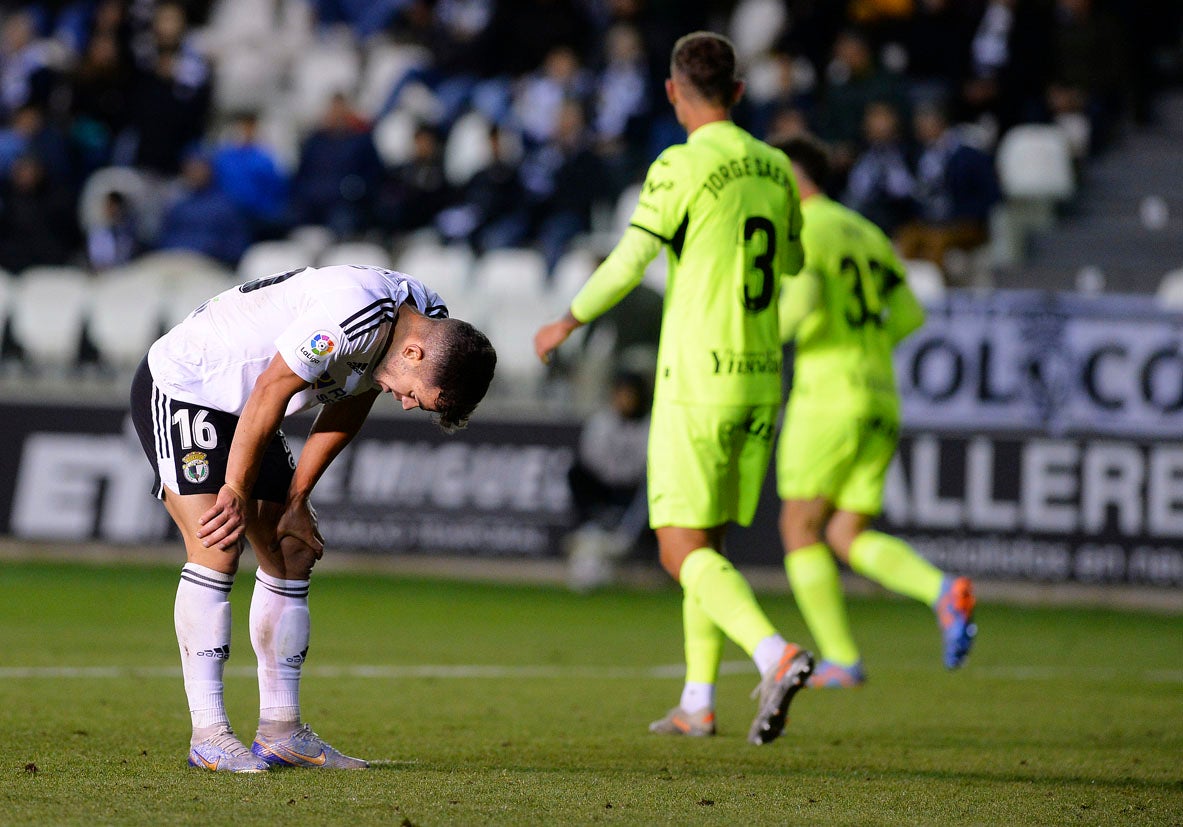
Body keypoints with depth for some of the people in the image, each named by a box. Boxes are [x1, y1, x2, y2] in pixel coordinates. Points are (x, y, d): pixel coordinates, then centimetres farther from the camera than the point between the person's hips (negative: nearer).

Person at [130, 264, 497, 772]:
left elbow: (347, 406, 6)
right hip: (177, 388, -9)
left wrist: (297, 501, 4)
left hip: (237, 411, 9)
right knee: (217, 552, -18)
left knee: (293, 555, 5)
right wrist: (237, 492, -17)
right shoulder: (355, 314, -34)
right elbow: (270, 393, -27)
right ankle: (208, 736, -17)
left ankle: (281, 732, 9)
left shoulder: (428, 321, -5)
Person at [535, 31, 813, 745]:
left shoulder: (682, 166, -12)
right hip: (760, 380, 7)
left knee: (683, 551, -5)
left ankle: (776, 655, -27)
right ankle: (698, 703, 19)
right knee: (706, 542, 18)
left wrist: (569, 323, 2)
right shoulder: (774, 169, 8)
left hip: (697, 381, -7)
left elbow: (626, 266, -14)